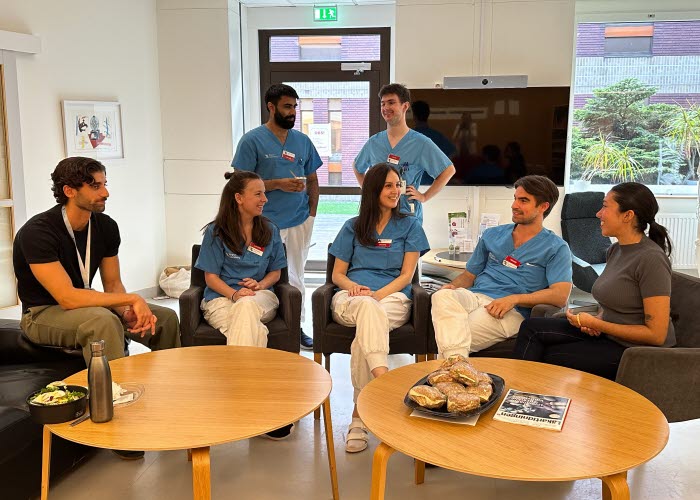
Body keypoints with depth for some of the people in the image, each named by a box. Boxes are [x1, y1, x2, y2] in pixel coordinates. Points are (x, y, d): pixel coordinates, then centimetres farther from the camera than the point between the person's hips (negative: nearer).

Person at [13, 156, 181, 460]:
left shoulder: (105, 226, -4)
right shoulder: (38, 232, -25)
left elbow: (113, 284, 2)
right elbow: (67, 298, -32)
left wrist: (131, 311, -20)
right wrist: (132, 300, -29)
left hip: (87, 306, 7)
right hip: (43, 315, -7)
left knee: (166, 319, -4)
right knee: (103, 321, -38)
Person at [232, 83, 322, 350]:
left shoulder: (302, 141, 10)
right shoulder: (252, 140, -5)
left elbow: (312, 179, 16)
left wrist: (312, 211, 4)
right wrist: (278, 184, -18)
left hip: (300, 221, 5)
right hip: (266, 223, -5)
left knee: (296, 276, 13)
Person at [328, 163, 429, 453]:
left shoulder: (409, 226, 17)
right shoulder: (353, 227, 20)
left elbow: (406, 275, 6)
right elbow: (337, 274, 16)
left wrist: (377, 294, -12)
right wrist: (354, 287, -8)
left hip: (392, 296, 0)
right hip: (350, 298, 0)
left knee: (364, 336, -37)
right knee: (368, 308, -41)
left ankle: (359, 415, -36)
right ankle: (383, 377, -59)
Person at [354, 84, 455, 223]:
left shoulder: (421, 143, -5)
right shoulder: (374, 142, 8)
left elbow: (448, 170, -2)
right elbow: (357, 167, 26)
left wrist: (424, 196, -4)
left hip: (408, 217, -3)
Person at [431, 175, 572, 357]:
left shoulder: (556, 248, 9)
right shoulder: (492, 235, 25)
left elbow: (560, 296, -5)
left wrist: (514, 299, -17)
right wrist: (452, 286, 2)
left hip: (511, 311, -4)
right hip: (473, 296, 5)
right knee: (442, 296, -35)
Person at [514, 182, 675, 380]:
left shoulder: (651, 259, -20)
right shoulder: (615, 250, 7)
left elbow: (657, 334, -21)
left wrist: (596, 324, -17)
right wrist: (598, 319, -1)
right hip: (607, 333, 8)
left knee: (548, 357, -10)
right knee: (532, 327, -4)